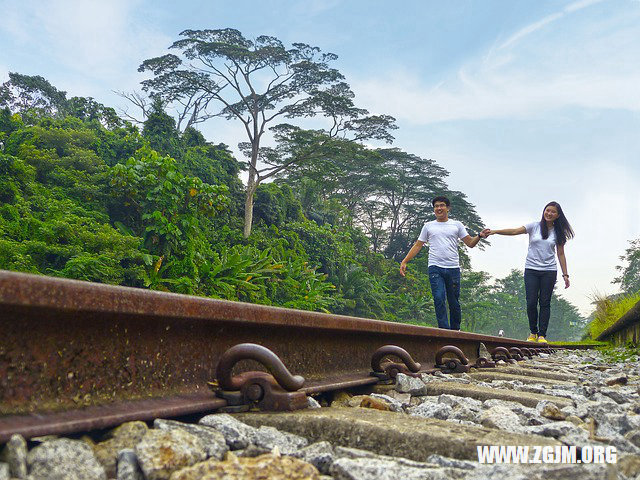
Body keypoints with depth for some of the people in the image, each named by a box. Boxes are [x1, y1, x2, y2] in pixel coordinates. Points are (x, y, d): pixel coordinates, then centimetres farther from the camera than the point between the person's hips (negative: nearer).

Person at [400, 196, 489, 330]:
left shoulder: (456, 225, 12)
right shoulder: (428, 226, 13)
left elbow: (470, 243, 10)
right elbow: (417, 245, 13)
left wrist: (480, 236, -11)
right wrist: (404, 262, 5)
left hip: (453, 268, 1)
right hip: (435, 268, 0)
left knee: (454, 302, 5)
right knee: (439, 298, -14)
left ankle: (455, 331, 18)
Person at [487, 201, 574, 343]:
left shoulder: (558, 233, 8)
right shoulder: (534, 226, 3)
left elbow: (560, 254, 11)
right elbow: (515, 231, -8)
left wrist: (565, 274, 8)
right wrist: (495, 231, -21)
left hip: (549, 271, 1)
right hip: (531, 269, -1)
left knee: (545, 303, 0)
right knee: (531, 303, -3)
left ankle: (542, 335, 5)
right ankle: (533, 333, 13)